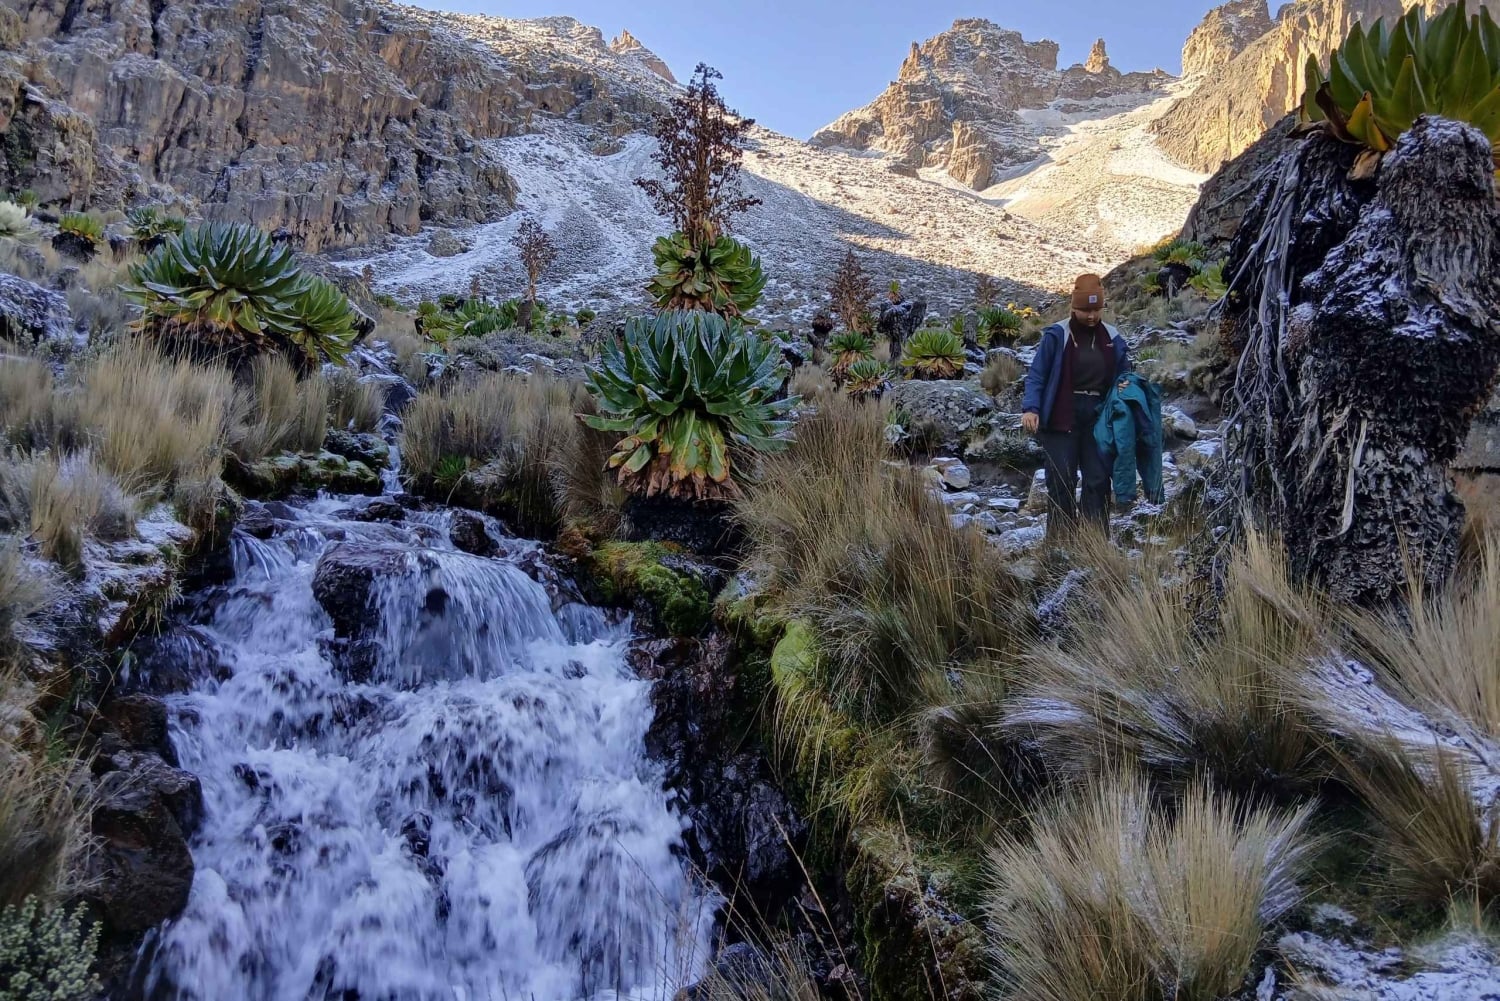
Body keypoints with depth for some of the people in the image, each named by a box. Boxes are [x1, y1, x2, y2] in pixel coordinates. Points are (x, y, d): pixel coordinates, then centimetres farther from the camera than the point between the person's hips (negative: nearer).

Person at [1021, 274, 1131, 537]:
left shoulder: (1113, 339, 8)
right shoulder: (1057, 336, -4)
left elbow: (1123, 378, 16)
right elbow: (1036, 375, -5)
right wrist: (1030, 408, -18)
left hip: (1098, 418, 4)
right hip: (1062, 418, -3)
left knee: (1098, 480, 4)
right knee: (1061, 480, -2)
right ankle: (1059, 541, 6)